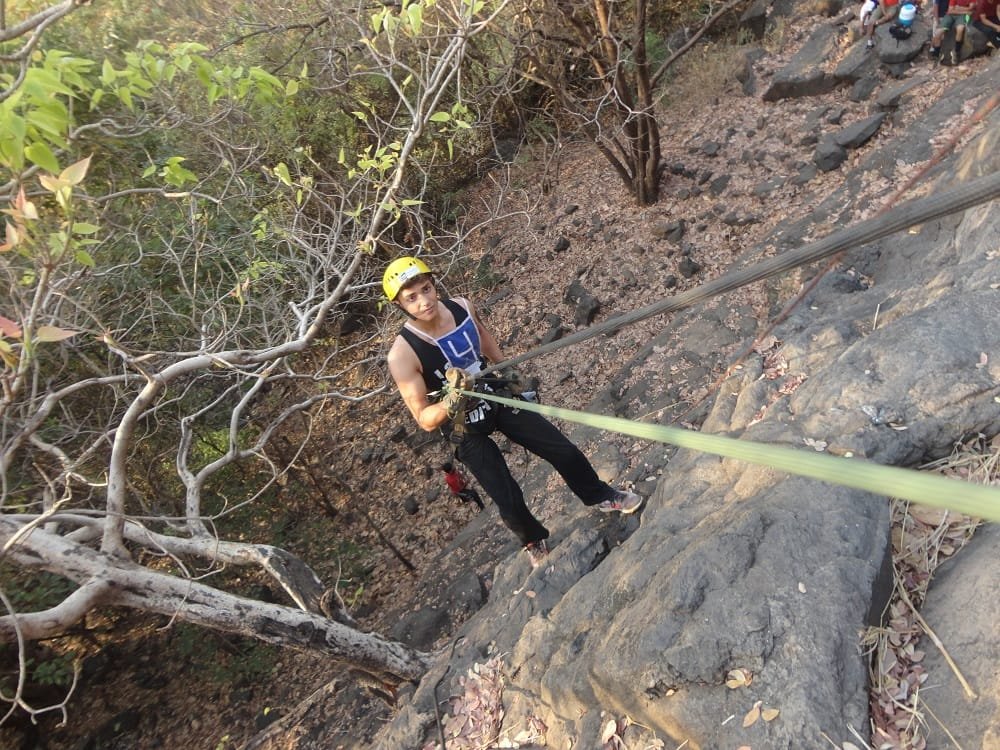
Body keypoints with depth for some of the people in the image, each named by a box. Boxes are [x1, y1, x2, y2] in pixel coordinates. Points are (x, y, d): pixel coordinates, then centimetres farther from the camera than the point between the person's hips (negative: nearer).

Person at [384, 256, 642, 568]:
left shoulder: (462, 306, -15)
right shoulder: (402, 355, -28)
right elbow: (425, 420, -22)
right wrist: (452, 401, -41)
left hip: (499, 397, 4)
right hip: (465, 428, -3)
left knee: (565, 451, 9)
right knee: (510, 502, 1)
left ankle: (600, 497, 40)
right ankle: (534, 541, 37)